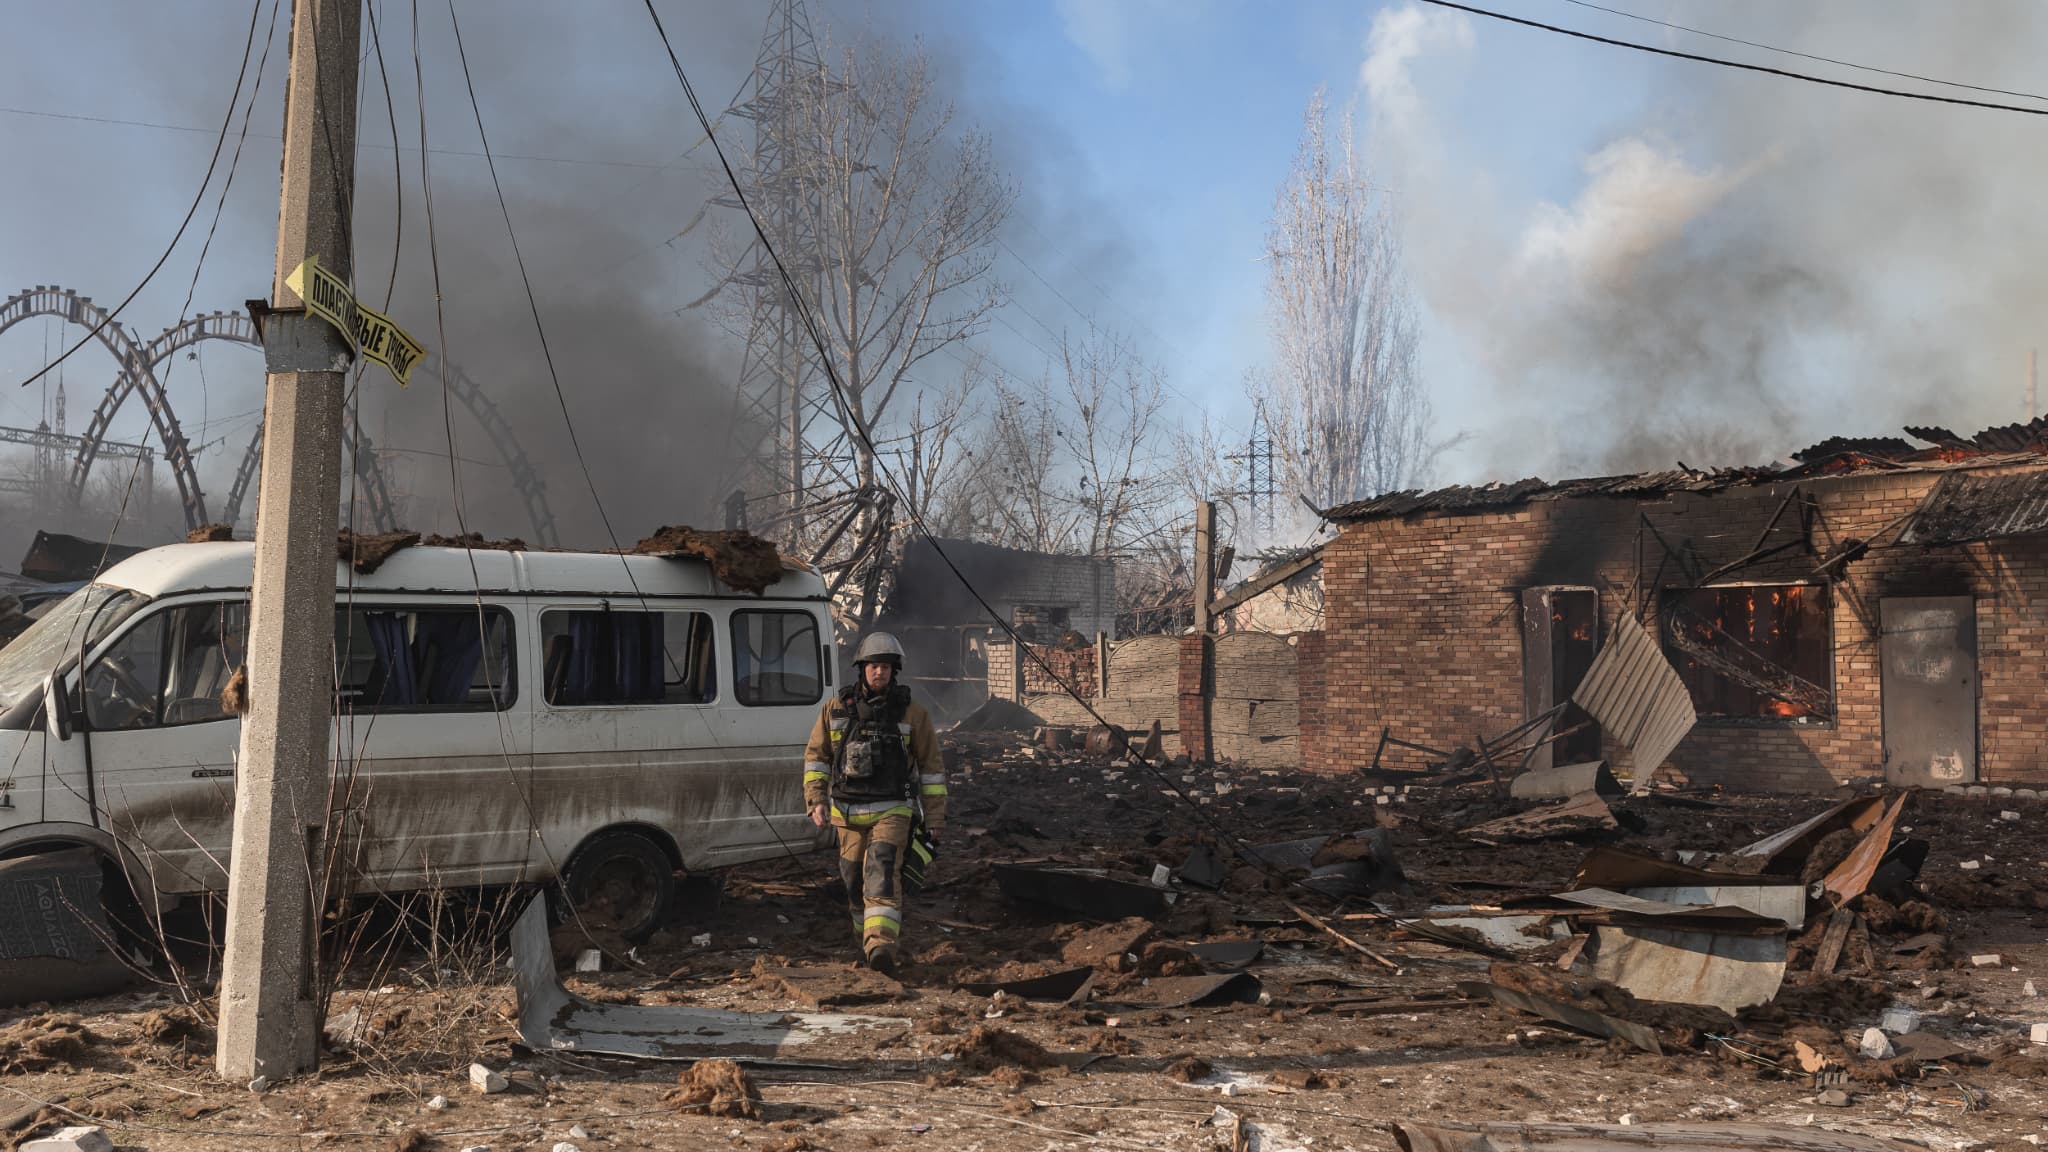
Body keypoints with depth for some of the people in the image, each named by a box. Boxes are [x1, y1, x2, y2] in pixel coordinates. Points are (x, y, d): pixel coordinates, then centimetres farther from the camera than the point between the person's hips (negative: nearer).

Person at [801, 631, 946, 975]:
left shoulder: (912, 713, 0)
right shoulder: (836, 709, 5)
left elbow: (931, 767, 5)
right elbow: (815, 756, 11)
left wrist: (935, 819, 3)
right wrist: (816, 799, -1)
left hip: (892, 811, -3)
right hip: (848, 813, 3)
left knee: (882, 874, -21)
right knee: (854, 880, 10)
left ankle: (882, 947, -33)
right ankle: (868, 939, 29)